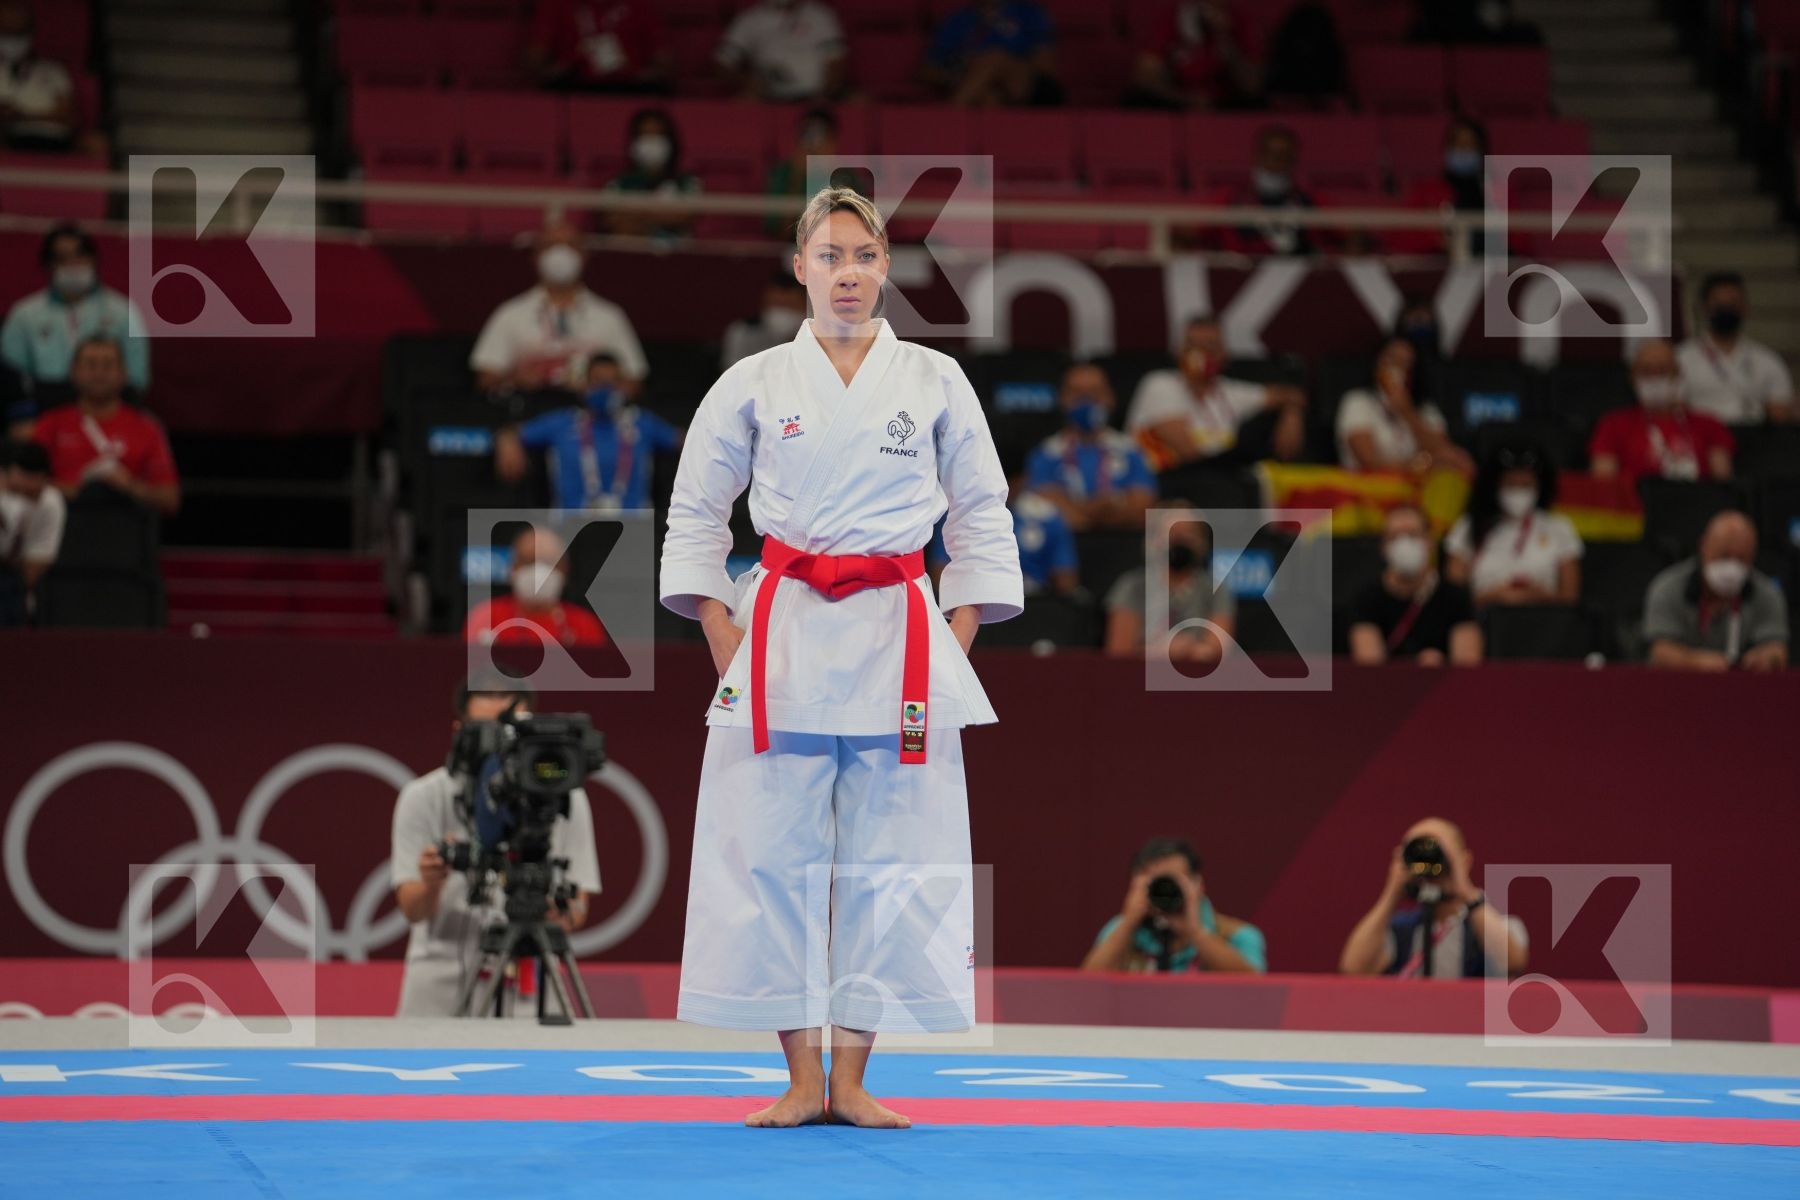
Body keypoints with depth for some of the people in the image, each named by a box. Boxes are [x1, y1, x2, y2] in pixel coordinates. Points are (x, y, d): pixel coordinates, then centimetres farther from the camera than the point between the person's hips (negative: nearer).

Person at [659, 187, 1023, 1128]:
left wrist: (954, 648, 3)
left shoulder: (935, 382, 7)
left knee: (888, 860, -1)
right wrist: (724, 643, 2)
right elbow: (695, 514, 10)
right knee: (775, 854, -3)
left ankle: (851, 1078, 6)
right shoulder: (754, 384, 5)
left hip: (899, 641, 1)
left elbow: (982, 518, 11)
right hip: (782, 636, 0)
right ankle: (802, 1079, 5)